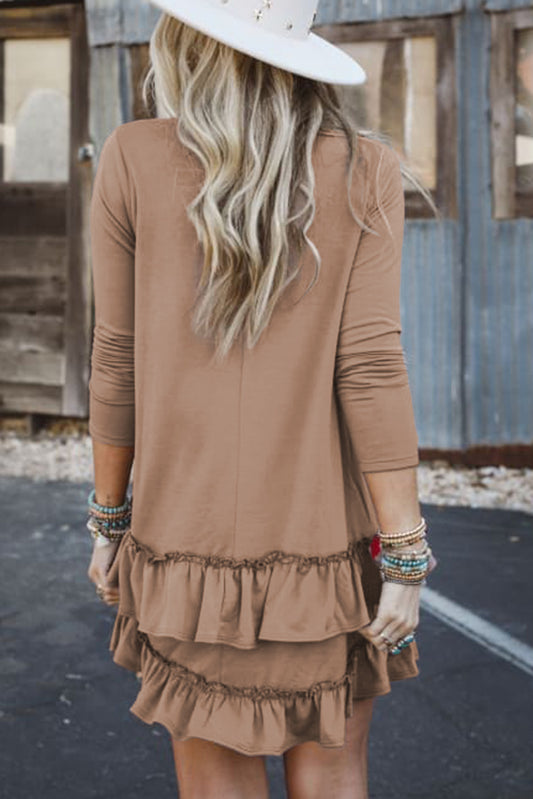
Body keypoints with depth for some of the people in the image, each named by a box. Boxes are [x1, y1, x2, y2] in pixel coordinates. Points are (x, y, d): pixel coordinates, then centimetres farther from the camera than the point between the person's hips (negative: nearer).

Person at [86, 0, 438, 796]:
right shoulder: (364, 172, -6)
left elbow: (117, 361, -3)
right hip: (326, 544, 0)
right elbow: (369, 368, -12)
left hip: (189, 537, 0)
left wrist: (109, 518, 9)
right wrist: (406, 557, -7)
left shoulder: (132, 161, -5)